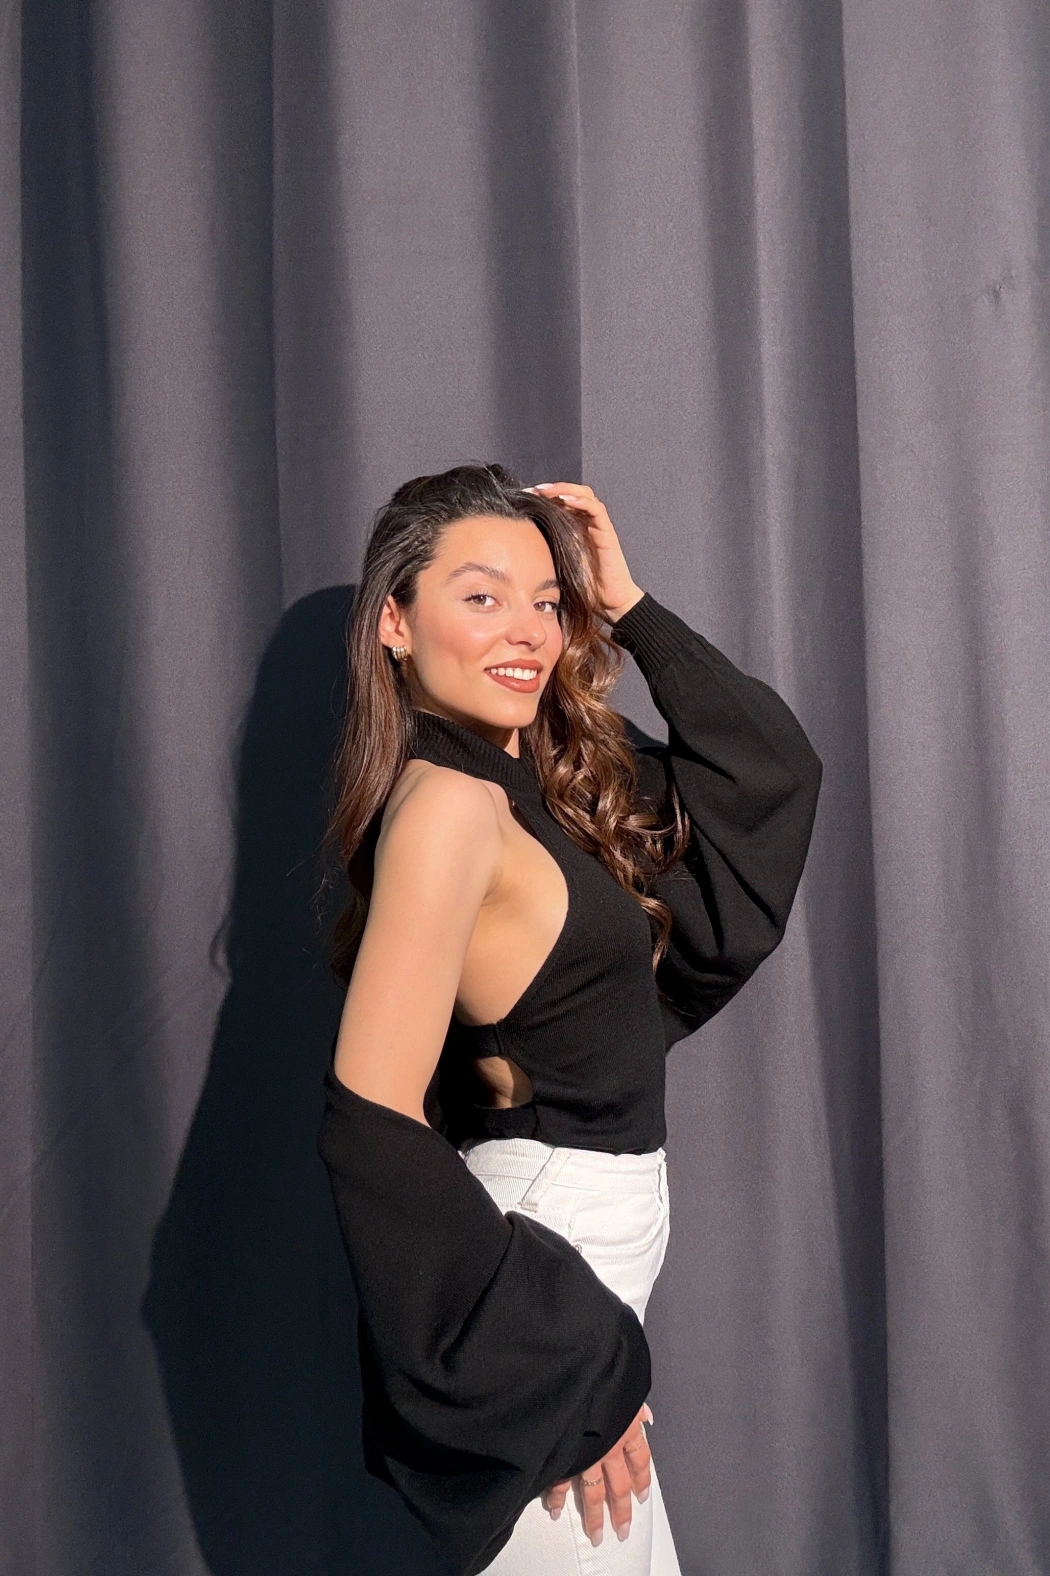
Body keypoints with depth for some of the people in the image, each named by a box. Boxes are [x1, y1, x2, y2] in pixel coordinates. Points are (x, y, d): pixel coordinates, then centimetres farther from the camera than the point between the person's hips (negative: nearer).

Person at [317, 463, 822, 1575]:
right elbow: (372, 1124, -24)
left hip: (572, 1256, 9)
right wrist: (554, 1364, -20)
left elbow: (770, 767, 13)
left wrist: (626, 603, 5)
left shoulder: (536, 792, 9)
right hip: (540, 1257, -9)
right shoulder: (448, 803, -18)